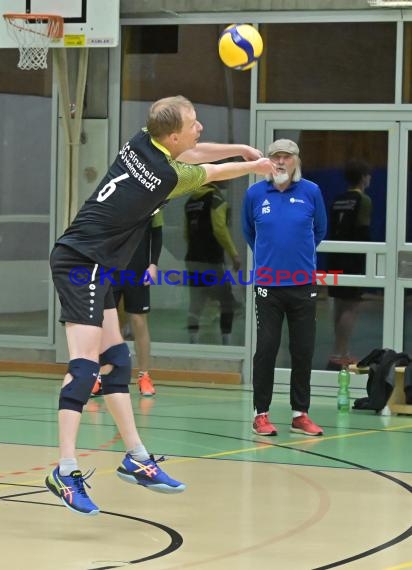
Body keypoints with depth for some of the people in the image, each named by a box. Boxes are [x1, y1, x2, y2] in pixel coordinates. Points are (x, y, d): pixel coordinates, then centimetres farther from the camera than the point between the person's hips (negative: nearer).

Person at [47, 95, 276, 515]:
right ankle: (65, 471, -24)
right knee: (85, 364, -17)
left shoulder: (141, 143, 3)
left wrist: (238, 148, 26)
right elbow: (211, 173, 3)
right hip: (84, 265, -10)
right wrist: (254, 166, 21)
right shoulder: (167, 177, -16)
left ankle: (135, 459, 17)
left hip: (93, 267, 10)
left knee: (116, 361, 12)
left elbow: (190, 154, 24)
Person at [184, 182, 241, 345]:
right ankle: (226, 342, 2)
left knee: (195, 306, 5)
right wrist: (234, 254, -16)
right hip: (211, 261, -6)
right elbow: (220, 229, -18)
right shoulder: (216, 199, -9)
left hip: (192, 260, 6)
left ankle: (193, 343, 1)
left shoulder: (190, 201, 12)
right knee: (227, 302, 6)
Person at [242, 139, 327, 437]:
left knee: (303, 351, 5)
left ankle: (300, 414, 14)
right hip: (268, 284, -1)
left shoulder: (311, 192, -2)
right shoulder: (255, 194, -1)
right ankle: (261, 414, 7)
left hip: (303, 284, 1)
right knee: (266, 350, 0)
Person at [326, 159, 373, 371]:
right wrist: (366, 262, -12)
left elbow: (331, 232, 13)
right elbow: (363, 235, -15)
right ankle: (338, 356, -15)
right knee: (352, 307, -8)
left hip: (336, 258, 8)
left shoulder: (338, 201, 11)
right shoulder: (363, 201, -10)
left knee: (340, 305, 13)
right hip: (353, 260, -8)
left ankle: (343, 353, 20)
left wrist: (332, 259, 17)